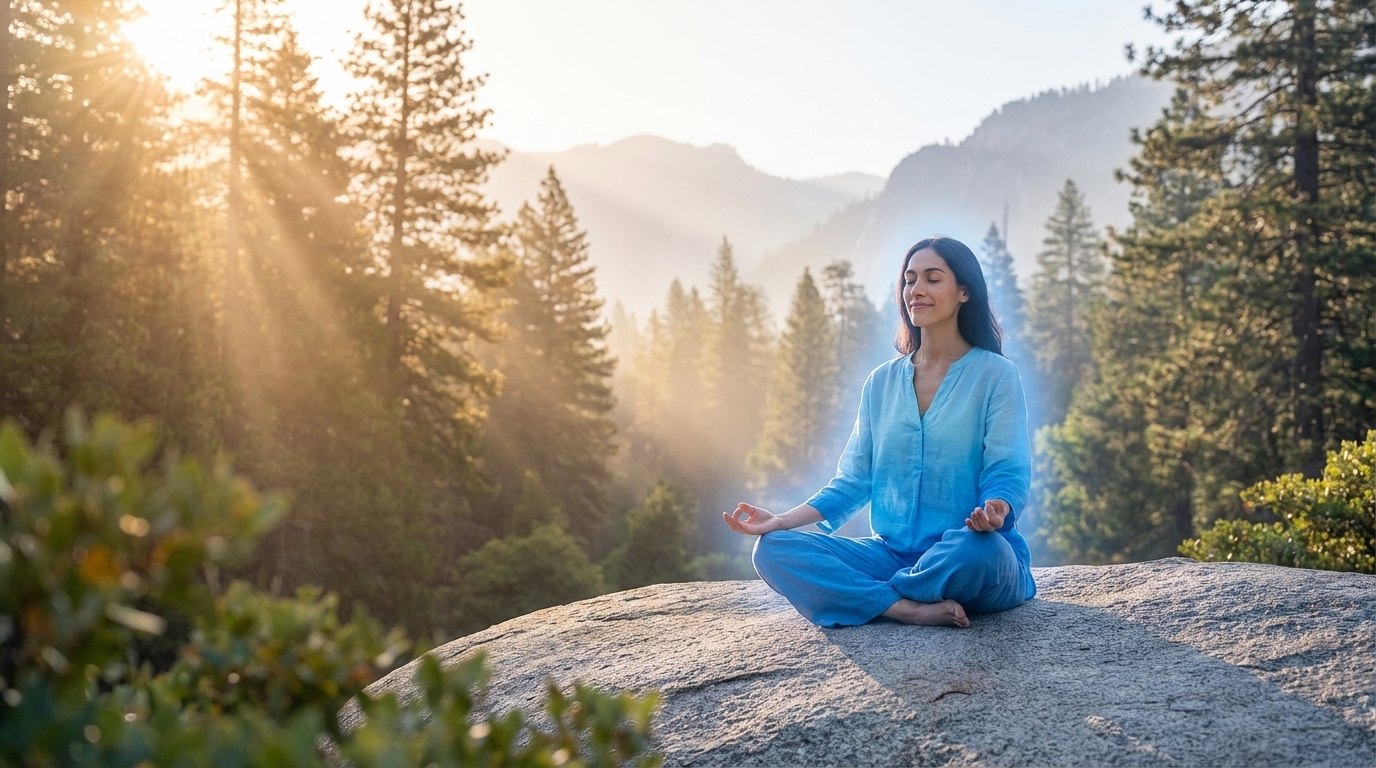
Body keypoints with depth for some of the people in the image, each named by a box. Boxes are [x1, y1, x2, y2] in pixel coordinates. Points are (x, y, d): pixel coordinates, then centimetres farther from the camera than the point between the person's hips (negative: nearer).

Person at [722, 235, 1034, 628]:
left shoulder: (996, 375, 0)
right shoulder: (881, 382, 13)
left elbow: (1009, 476, -7)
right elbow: (853, 482, 12)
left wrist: (993, 513, -32)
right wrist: (781, 520, -2)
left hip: (967, 564, -4)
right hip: (894, 553, 4)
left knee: (981, 548, -40)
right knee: (773, 550, -15)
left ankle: (857, 595, -16)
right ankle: (911, 609, -25)